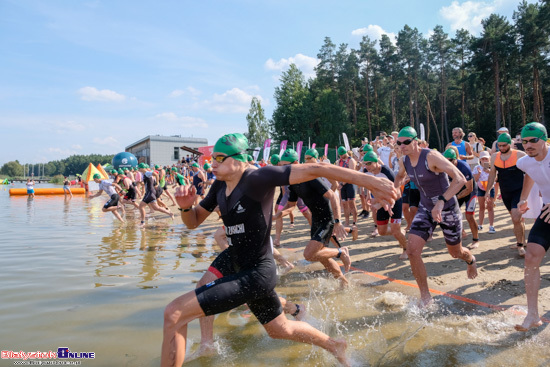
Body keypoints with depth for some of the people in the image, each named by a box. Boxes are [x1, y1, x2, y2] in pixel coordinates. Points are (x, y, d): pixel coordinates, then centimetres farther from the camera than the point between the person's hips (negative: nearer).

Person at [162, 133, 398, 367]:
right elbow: (193, 222, 10)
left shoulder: (258, 178, -21)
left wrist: (368, 180, -35)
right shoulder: (219, 187, 2)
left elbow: (314, 170, -28)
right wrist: (186, 206, -14)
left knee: (174, 314, -11)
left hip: (255, 273, -9)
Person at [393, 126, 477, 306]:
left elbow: (460, 179, -33)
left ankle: (471, 260, 55)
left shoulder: (431, 157, -24)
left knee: (455, 252, 15)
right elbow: (399, 178, 21)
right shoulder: (404, 161, -4)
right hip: (426, 209, 5)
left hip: (448, 209, -4)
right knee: (412, 250, -13)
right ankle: (425, 297, 3)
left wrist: (441, 201, -44)